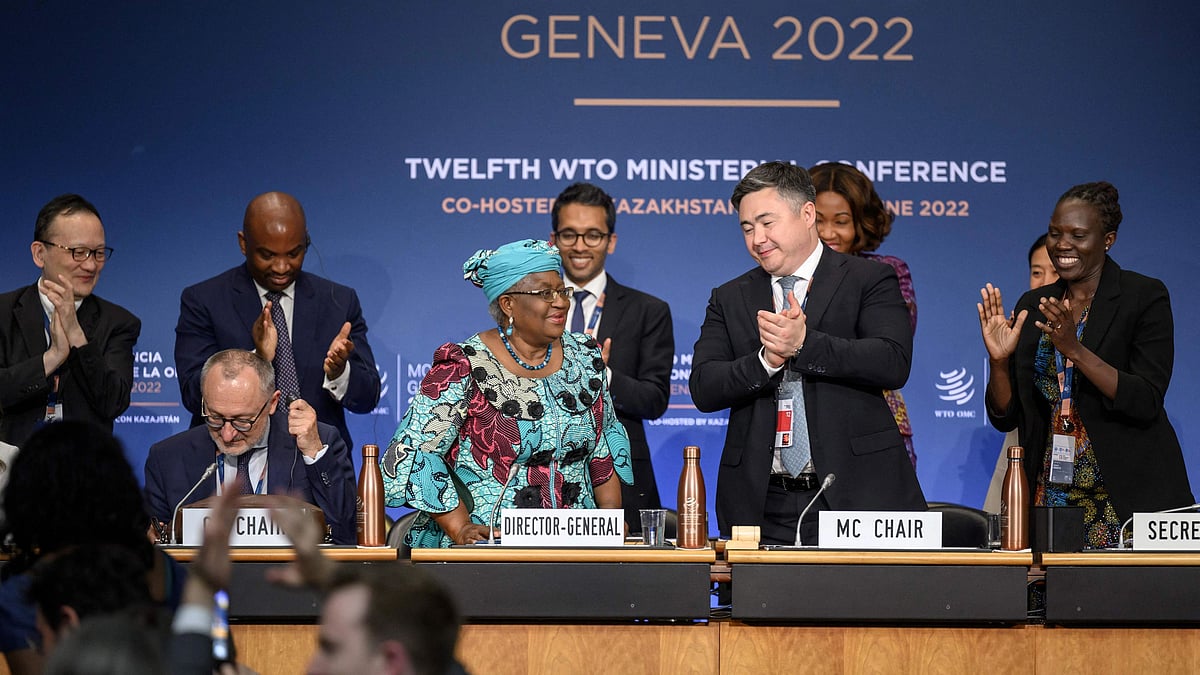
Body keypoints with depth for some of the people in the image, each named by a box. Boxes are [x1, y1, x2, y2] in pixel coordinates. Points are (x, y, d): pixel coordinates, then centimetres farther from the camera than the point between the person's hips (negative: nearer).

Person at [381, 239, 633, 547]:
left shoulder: (584, 357, 11)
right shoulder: (465, 367, -6)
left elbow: (606, 443, 20)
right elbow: (415, 452, -9)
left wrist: (611, 512, 7)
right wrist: (460, 528, -16)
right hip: (486, 544, -4)